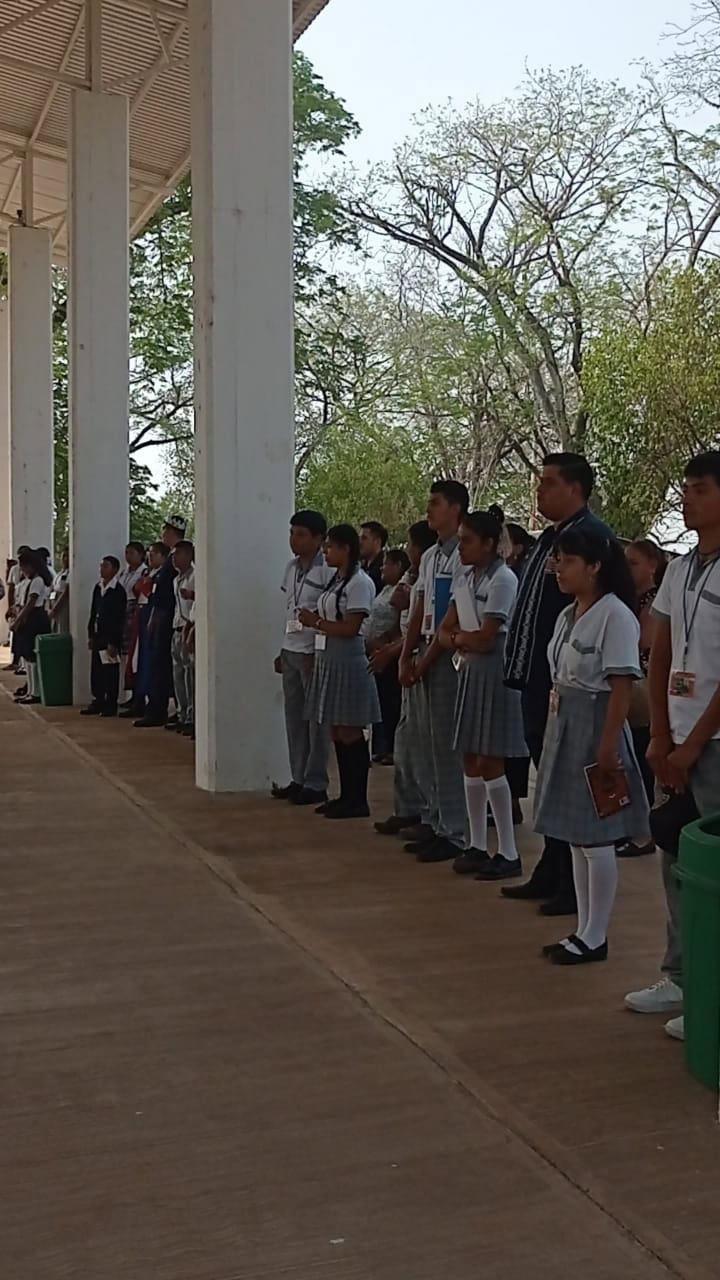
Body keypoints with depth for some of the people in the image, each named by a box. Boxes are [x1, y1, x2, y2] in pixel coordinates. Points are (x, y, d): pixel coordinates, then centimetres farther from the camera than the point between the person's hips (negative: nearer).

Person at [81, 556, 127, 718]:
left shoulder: (118, 590, -12)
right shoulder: (98, 587, 10)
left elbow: (119, 618, -13)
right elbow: (93, 612, 15)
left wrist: (114, 642, -15)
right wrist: (91, 635, 11)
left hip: (111, 636, -7)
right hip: (98, 635, 7)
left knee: (111, 672, 0)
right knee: (96, 670, 9)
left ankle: (111, 705, 7)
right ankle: (98, 702, 18)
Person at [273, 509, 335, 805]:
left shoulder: (327, 570, -11)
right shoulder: (291, 568, 13)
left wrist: (320, 654, -16)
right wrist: (282, 652, 16)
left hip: (314, 653, -8)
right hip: (291, 651, 8)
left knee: (316, 720, -1)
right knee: (294, 718, 12)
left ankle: (315, 784, 6)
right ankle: (298, 779, 20)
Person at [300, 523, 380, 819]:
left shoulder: (359, 583, -12)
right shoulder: (336, 581, 17)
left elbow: (350, 628, -18)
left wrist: (316, 622, -11)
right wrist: (314, 620, 0)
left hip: (348, 662, -9)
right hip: (328, 660, 9)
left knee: (349, 732, -5)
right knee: (336, 731, 11)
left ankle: (358, 800, 1)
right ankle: (346, 795, 18)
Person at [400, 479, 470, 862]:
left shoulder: (463, 555, -11)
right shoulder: (430, 556, 16)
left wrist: (426, 659, -12)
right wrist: (406, 657, 8)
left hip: (450, 655, -9)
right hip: (427, 655, 9)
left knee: (448, 744, -6)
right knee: (436, 744, 12)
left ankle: (455, 832, 0)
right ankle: (439, 826, 20)